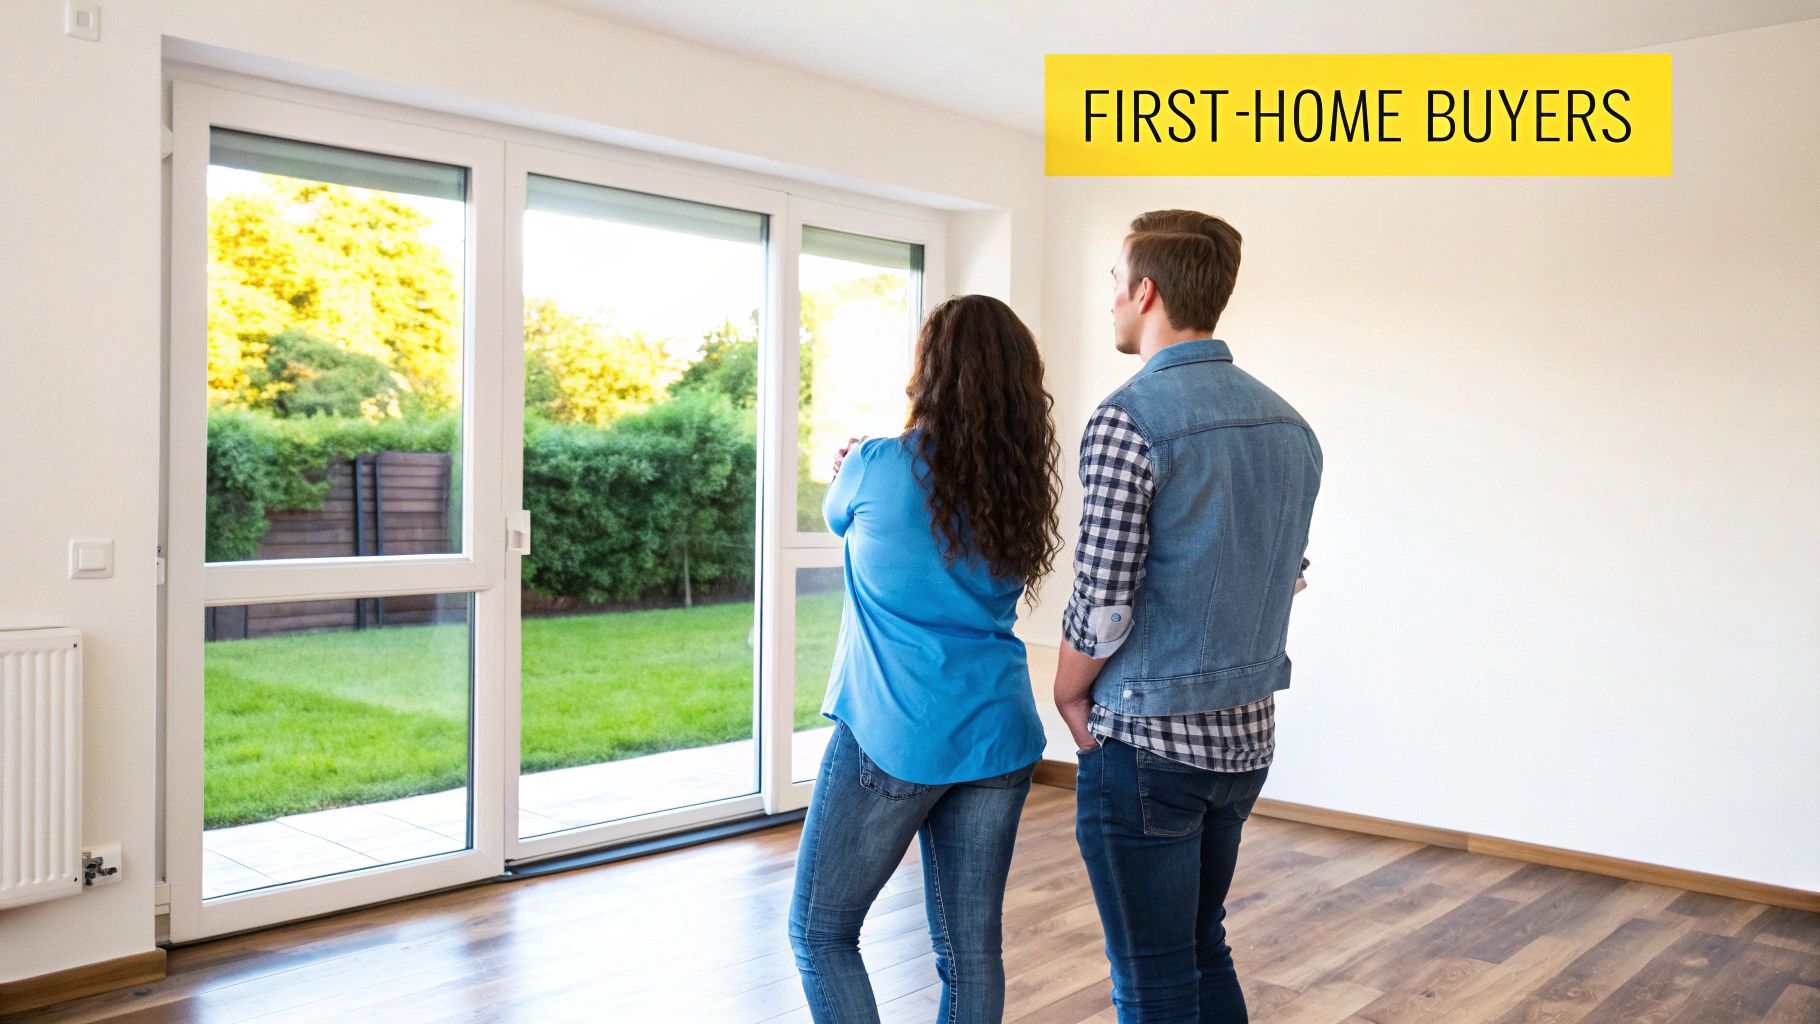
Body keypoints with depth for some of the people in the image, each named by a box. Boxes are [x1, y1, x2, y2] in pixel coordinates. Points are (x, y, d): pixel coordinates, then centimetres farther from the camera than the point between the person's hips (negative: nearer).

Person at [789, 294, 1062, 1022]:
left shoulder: (880, 468, -11)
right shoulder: (1020, 487, 4)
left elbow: (837, 519, 11)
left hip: (892, 738, -5)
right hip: (997, 738, 6)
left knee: (819, 932, 11)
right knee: (972, 948, 13)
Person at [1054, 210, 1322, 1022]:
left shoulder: (1129, 418, -18)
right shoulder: (1289, 424, 6)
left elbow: (1102, 606, -19)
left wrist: (1067, 693, -1)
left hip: (1147, 741, -8)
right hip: (1246, 735, 8)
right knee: (1204, 953, 22)